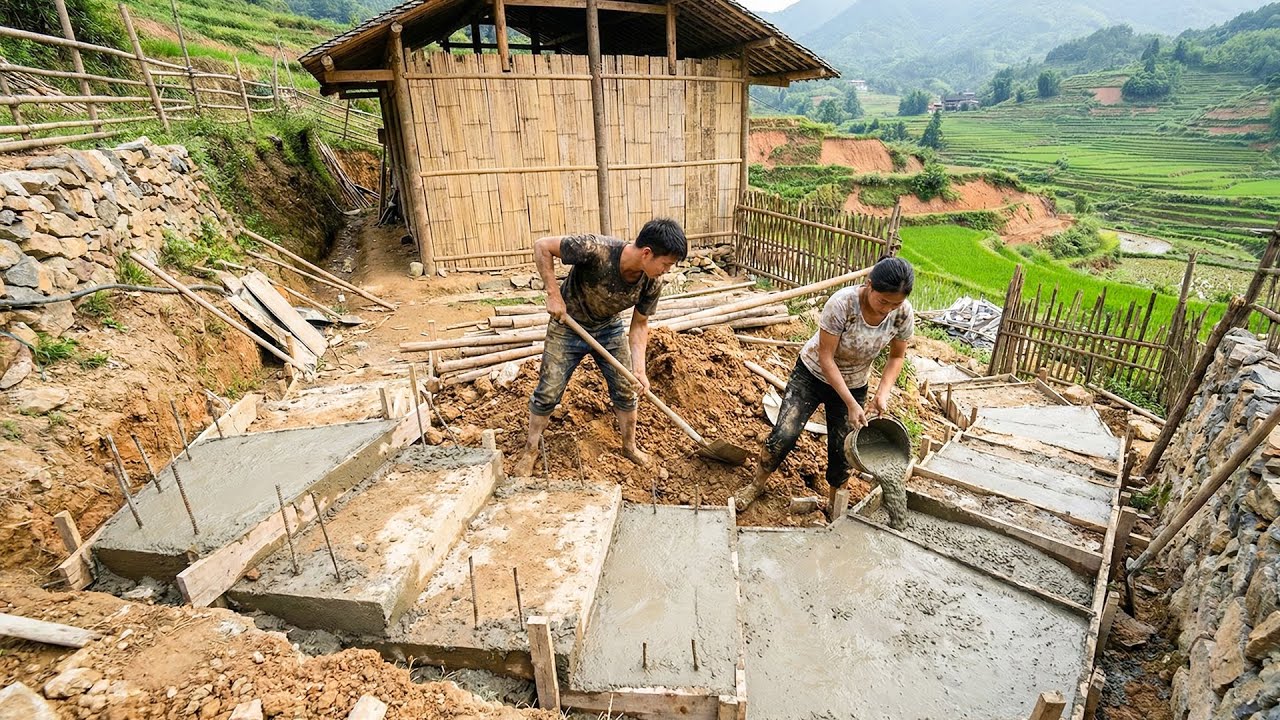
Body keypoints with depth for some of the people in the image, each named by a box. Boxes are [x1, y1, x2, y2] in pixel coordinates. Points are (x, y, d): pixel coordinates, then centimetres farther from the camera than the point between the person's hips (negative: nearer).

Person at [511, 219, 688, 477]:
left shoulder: (653, 283, -21)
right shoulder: (596, 249, -37)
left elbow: (639, 325, -8)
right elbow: (542, 247, -25)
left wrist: (639, 369, -18)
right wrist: (554, 295, -28)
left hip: (609, 329, 4)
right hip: (568, 326, -3)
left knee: (626, 391, 8)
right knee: (548, 393, 3)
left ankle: (629, 447, 32)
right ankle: (530, 449, 26)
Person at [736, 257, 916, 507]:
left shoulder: (903, 314, -19)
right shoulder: (842, 303, -32)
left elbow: (897, 356, 0)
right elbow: (825, 358, -26)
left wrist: (883, 392, -16)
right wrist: (851, 404, -27)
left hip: (853, 386, 3)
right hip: (812, 374, -3)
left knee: (843, 454, 4)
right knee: (783, 436, -14)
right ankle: (757, 484, 13)